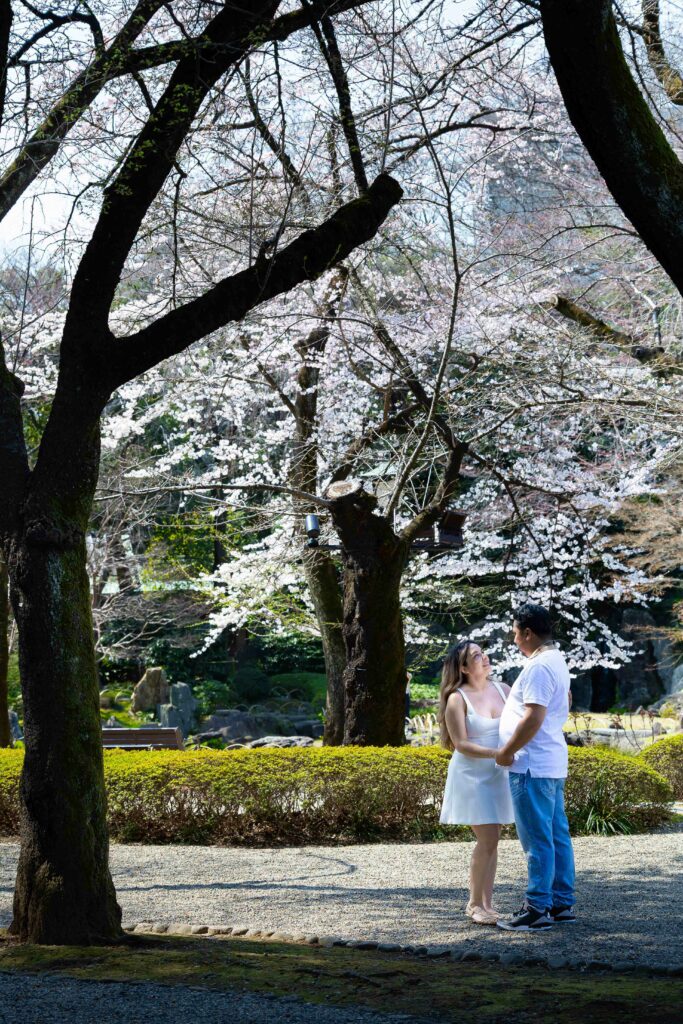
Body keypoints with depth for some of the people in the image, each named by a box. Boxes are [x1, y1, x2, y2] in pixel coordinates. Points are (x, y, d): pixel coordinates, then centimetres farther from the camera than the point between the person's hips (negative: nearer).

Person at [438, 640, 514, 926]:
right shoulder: (457, 699, -10)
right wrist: (496, 753, -24)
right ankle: (475, 903, 5)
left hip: (498, 775, 5)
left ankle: (486, 904, 15)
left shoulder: (502, 689, 5)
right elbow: (461, 745, -14)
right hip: (471, 776, -5)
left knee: (491, 841, 7)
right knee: (487, 840, -9)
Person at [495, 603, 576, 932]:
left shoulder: (538, 667, -18)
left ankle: (537, 909, -4)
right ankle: (562, 904, 19)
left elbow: (533, 717, -24)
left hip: (533, 766, -10)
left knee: (538, 840, -7)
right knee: (557, 835, 13)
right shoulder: (556, 660, 15)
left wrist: (506, 752, -16)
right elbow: (564, 701, 32)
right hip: (553, 763, 10)